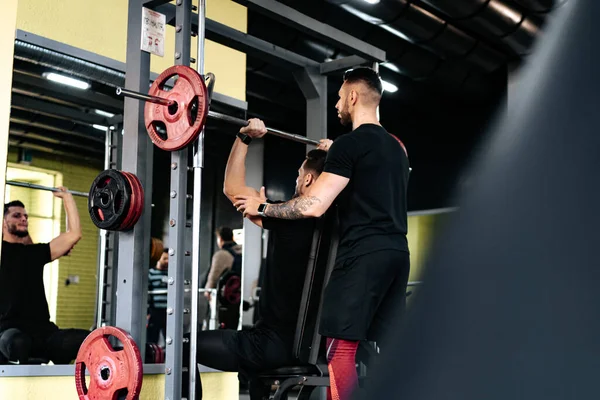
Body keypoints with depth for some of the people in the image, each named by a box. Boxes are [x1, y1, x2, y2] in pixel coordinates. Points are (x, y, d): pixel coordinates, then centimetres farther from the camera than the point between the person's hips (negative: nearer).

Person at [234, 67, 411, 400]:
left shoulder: (349, 143, -8)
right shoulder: (395, 148, 20)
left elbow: (313, 206, -15)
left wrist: (262, 207, 0)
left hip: (364, 254, -9)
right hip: (396, 253, 9)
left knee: (340, 346, -8)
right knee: (387, 346, 11)